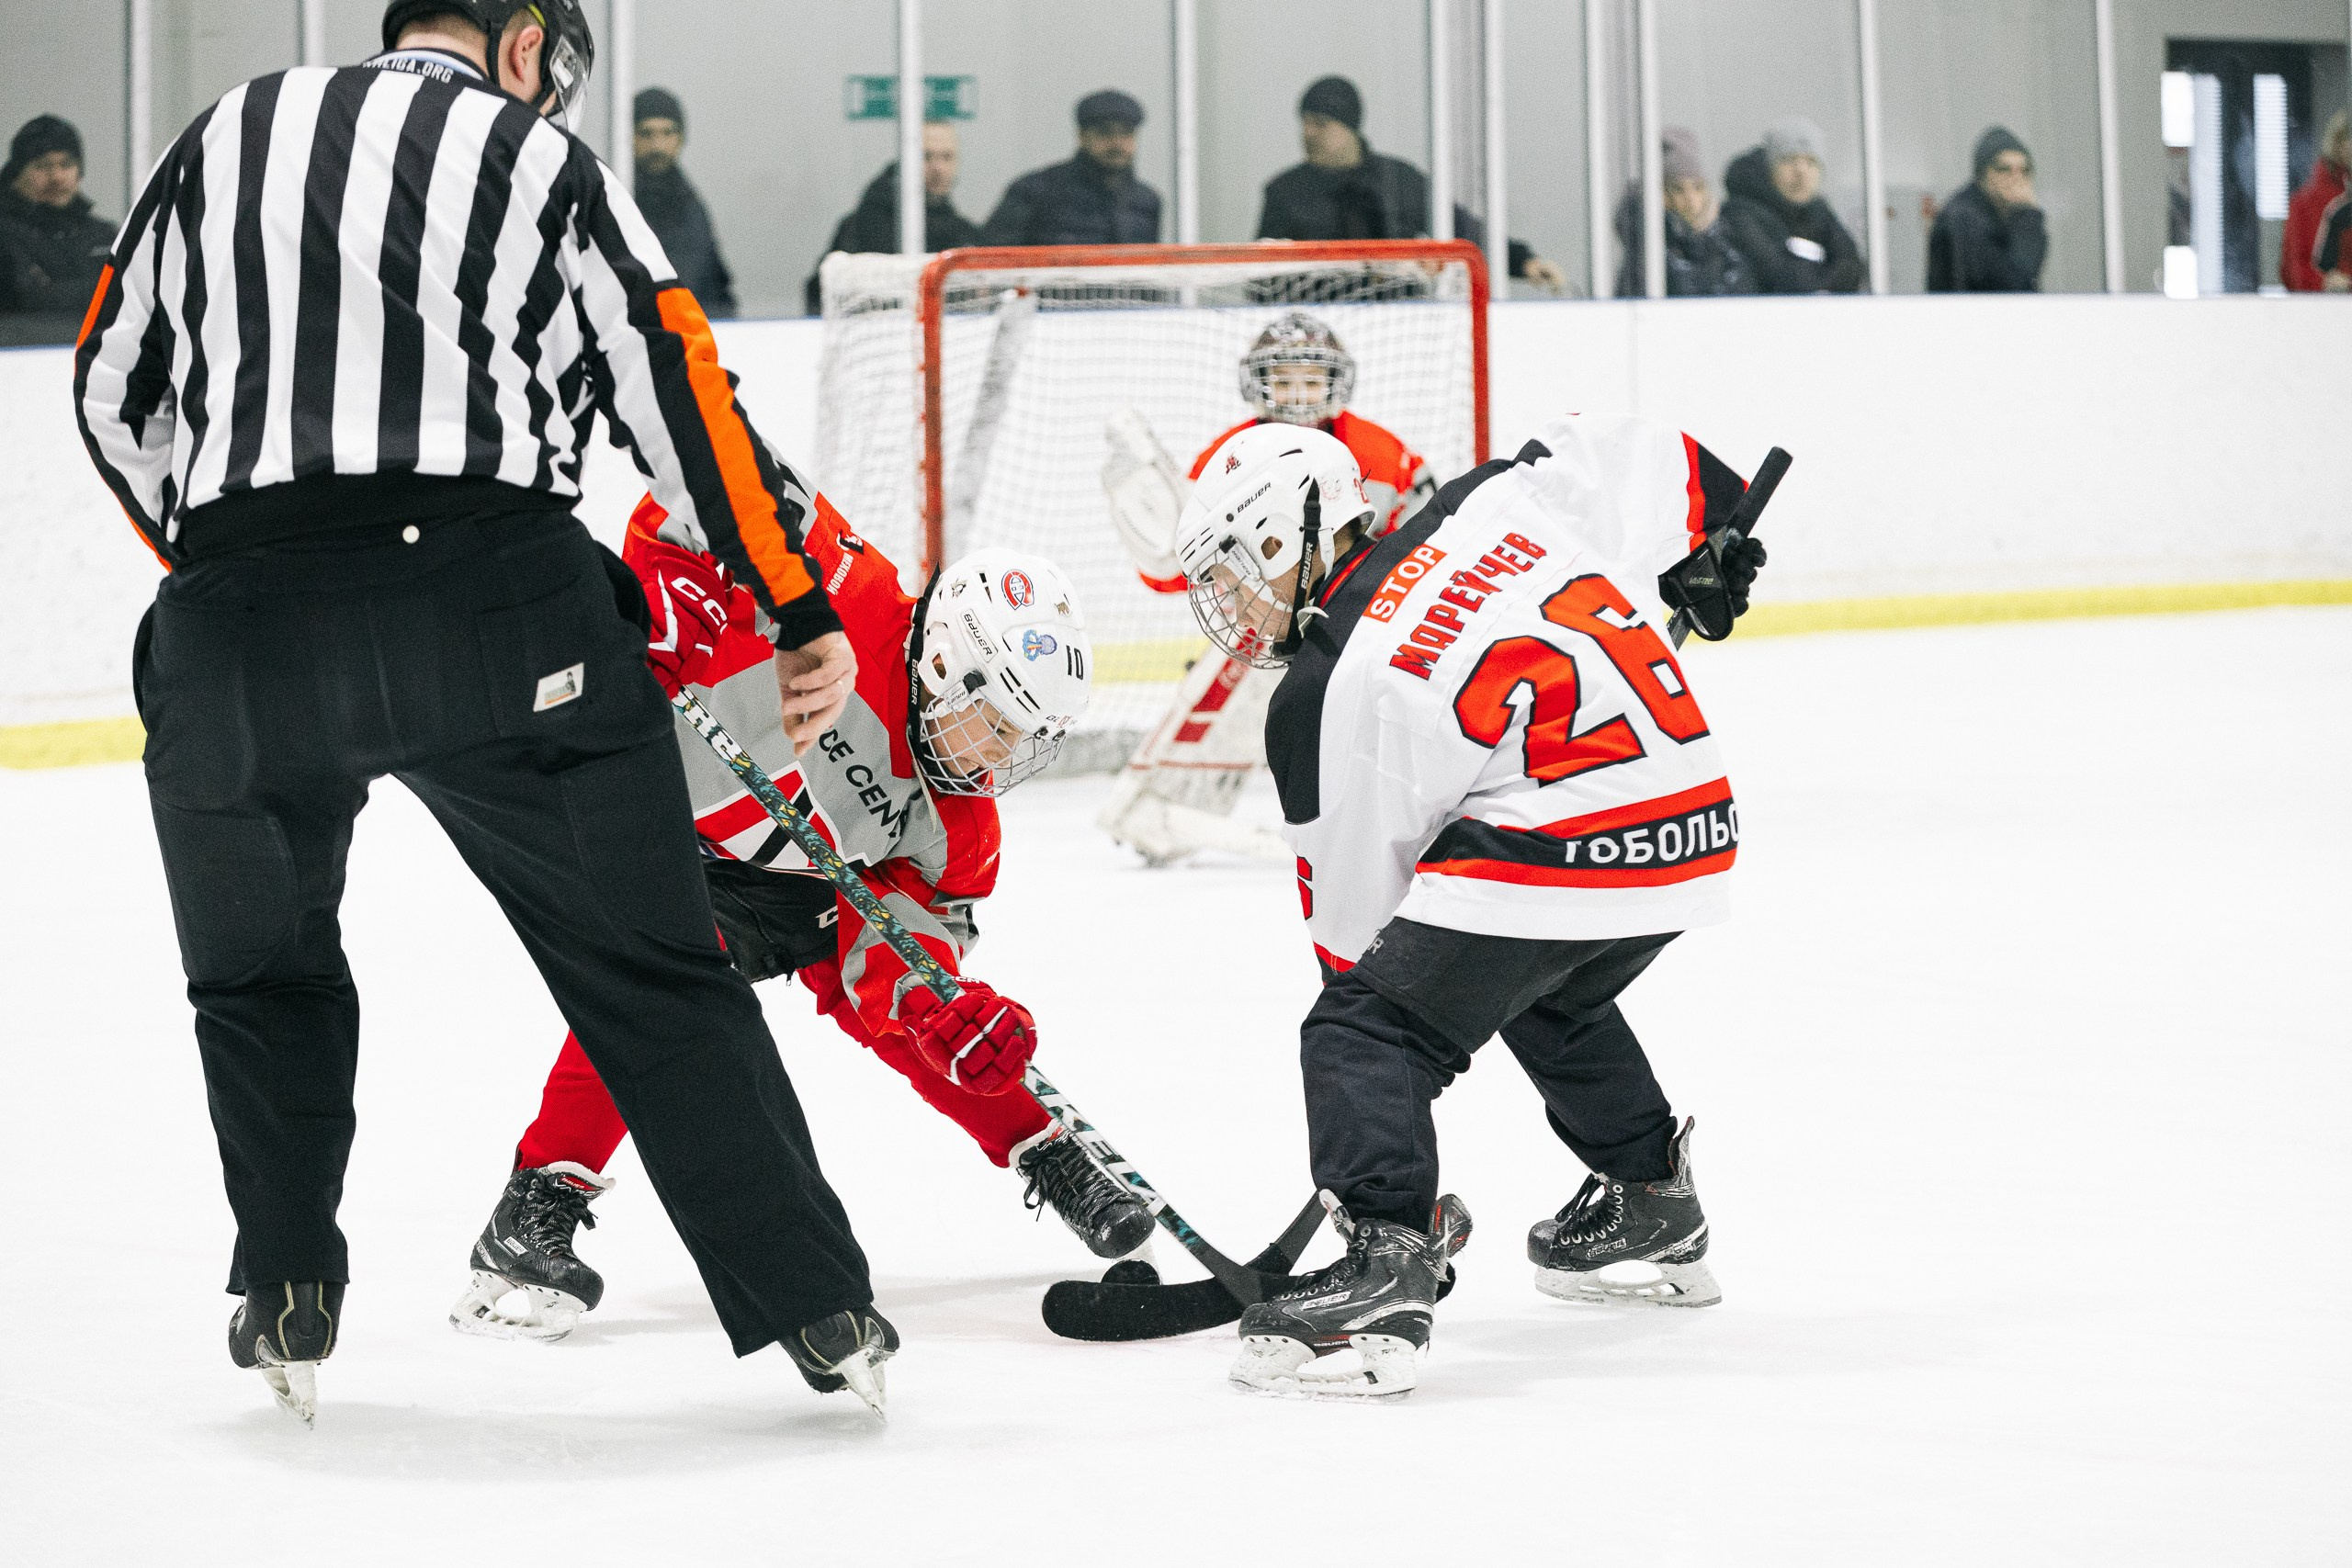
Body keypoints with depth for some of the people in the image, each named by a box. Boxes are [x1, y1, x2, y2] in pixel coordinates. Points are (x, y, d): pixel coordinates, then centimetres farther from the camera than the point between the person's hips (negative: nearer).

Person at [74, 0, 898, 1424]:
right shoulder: (540, 158, 11)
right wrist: (803, 613, 13)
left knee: (263, 972, 26)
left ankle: (287, 1305, 28)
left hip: (237, 616, 2)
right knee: (650, 970, 8)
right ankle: (819, 1309, 9)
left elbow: (115, 391, 25)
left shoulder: (224, 141, 20)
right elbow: (680, 388, 6)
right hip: (491, 601, -2)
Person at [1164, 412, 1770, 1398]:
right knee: (1553, 998, 35)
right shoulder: (1488, 507, 13)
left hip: (1557, 849, -8)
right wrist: (1718, 536, 37)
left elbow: (1351, 910, 6)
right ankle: (1655, 1211, 47)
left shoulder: (1324, 697, -1)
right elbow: (1637, 456, 20)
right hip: (1698, 827, 8)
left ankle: (1383, 1265, -22)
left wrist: (1355, 980, 21)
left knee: (1364, 1032, -3)